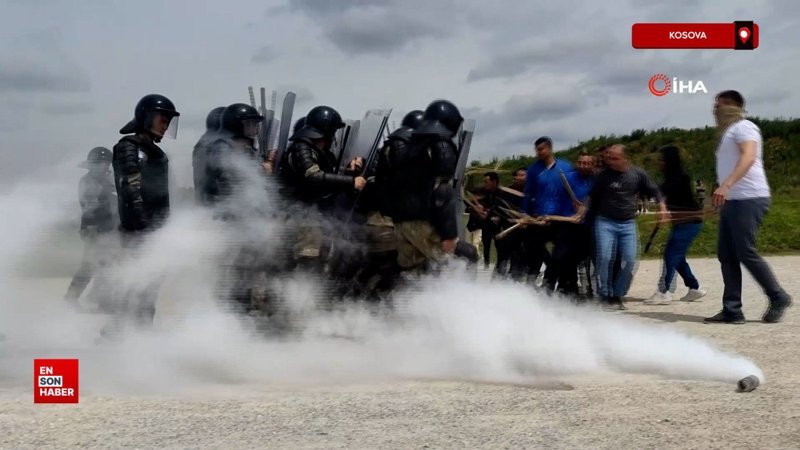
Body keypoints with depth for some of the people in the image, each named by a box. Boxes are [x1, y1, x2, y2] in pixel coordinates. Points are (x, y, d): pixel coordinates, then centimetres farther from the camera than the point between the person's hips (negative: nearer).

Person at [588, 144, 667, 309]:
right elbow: (593, 197, 5)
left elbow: (654, 191, 13)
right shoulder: (604, 175, -3)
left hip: (628, 223, 2)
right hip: (605, 222, -2)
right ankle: (606, 295, 0)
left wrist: (662, 207, 0)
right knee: (604, 258, -13)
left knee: (629, 260, -6)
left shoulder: (637, 174, 2)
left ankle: (617, 295, 8)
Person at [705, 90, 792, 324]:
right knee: (726, 256, 3)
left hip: (748, 200, -10)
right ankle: (732, 311, 3)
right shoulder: (729, 133, 25)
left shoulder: (743, 127, -5)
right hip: (732, 201, 10)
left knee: (746, 253, -10)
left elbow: (749, 156, -23)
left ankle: (779, 299, 6)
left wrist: (726, 185, -35)